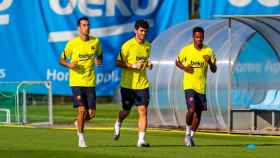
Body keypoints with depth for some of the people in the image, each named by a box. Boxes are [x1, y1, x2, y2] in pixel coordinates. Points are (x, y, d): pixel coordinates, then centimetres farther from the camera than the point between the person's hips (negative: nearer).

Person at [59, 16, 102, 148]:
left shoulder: (96, 42, 5)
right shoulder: (72, 43, -3)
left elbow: (99, 54, 22)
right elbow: (62, 60, 6)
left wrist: (99, 60, -2)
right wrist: (69, 65, -16)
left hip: (90, 82, 3)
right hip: (76, 82, -3)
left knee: (91, 113, 1)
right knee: (82, 110, -13)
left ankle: (78, 123, 35)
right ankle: (81, 139, 2)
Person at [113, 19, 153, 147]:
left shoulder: (148, 46, 7)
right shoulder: (127, 45, -10)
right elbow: (118, 63, -9)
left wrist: (148, 65, 1)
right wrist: (133, 66, -21)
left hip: (142, 84, 3)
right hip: (128, 84, -3)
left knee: (143, 111, -10)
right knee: (126, 111, 11)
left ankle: (141, 140, -10)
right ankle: (118, 124, 45)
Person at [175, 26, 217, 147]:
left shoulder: (208, 51, 0)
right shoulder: (186, 50, -3)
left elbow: (214, 70, 2)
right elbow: (177, 62, 11)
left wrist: (210, 62, -19)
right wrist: (184, 68, -10)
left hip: (201, 87, 3)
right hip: (189, 85, -3)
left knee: (198, 113, 9)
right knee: (191, 110, -19)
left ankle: (191, 136, 27)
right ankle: (188, 132, 4)